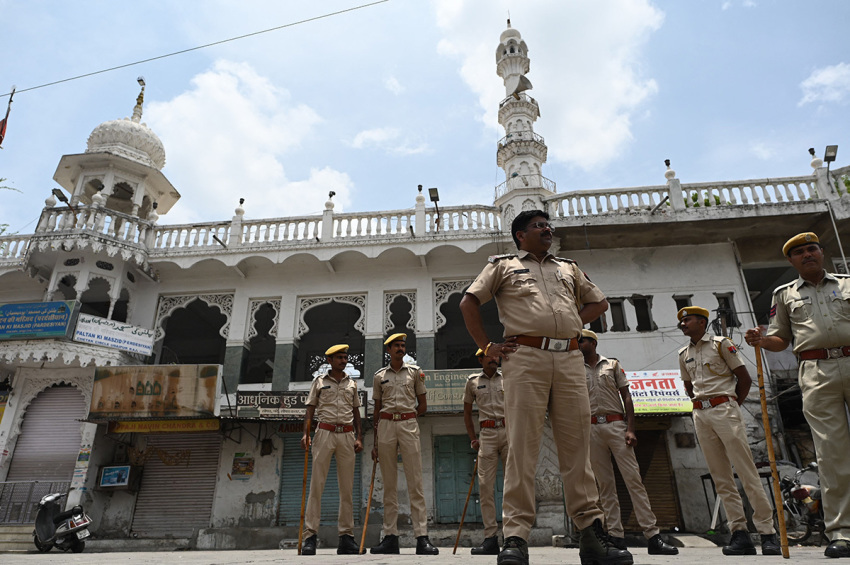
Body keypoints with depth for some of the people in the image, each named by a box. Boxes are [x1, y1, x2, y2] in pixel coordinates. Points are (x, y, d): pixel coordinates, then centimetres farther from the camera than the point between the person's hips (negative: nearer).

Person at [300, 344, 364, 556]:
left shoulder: (351, 384, 15)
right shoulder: (319, 382, 8)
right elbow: (310, 410, 6)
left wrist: (359, 438, 7)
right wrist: (305, 433, -8)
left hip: (347, 436, 3)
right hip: (325, 433, -2)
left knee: (347, 487, 3)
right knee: (316, 484, -6)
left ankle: (346, 536, 10)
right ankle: (310, 536, -1)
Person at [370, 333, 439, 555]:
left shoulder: (415, 372, 10)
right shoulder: (380, 376, 13)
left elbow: (423, 405, 12)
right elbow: (377, 409, 13)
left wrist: (407, 416, 4)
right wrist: (375, 442, 9)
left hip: (408, 424, -1)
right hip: (386, 426, 2)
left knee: (415, 483, -6)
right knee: (389, 484, 4)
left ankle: (422, 537, -5)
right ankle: (390, 537, 9)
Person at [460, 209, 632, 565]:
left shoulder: (569, 268, 27)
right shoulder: (504, 266, 16)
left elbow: (599, 302, 30)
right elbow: (468, 302, 10)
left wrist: (570, 324, 14)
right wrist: (487, 347, 1)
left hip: (570, 360, 4)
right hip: (525, 357, -3)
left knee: (577, 446, 2)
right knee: (522, 446, -8)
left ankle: (591, 532, 8)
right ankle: (516, 537, -6)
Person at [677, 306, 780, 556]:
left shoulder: (721, 343, 2)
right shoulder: (684, 354, 16)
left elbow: (744, 378, 2)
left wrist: (731, 407, 4)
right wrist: (703, 405, 14)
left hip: (724, 409, -5)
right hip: (700, 415, 5)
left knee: (747, 472, -7)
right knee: (721, 477, 2)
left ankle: (768, 533, -1)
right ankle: (739, 533, 5)